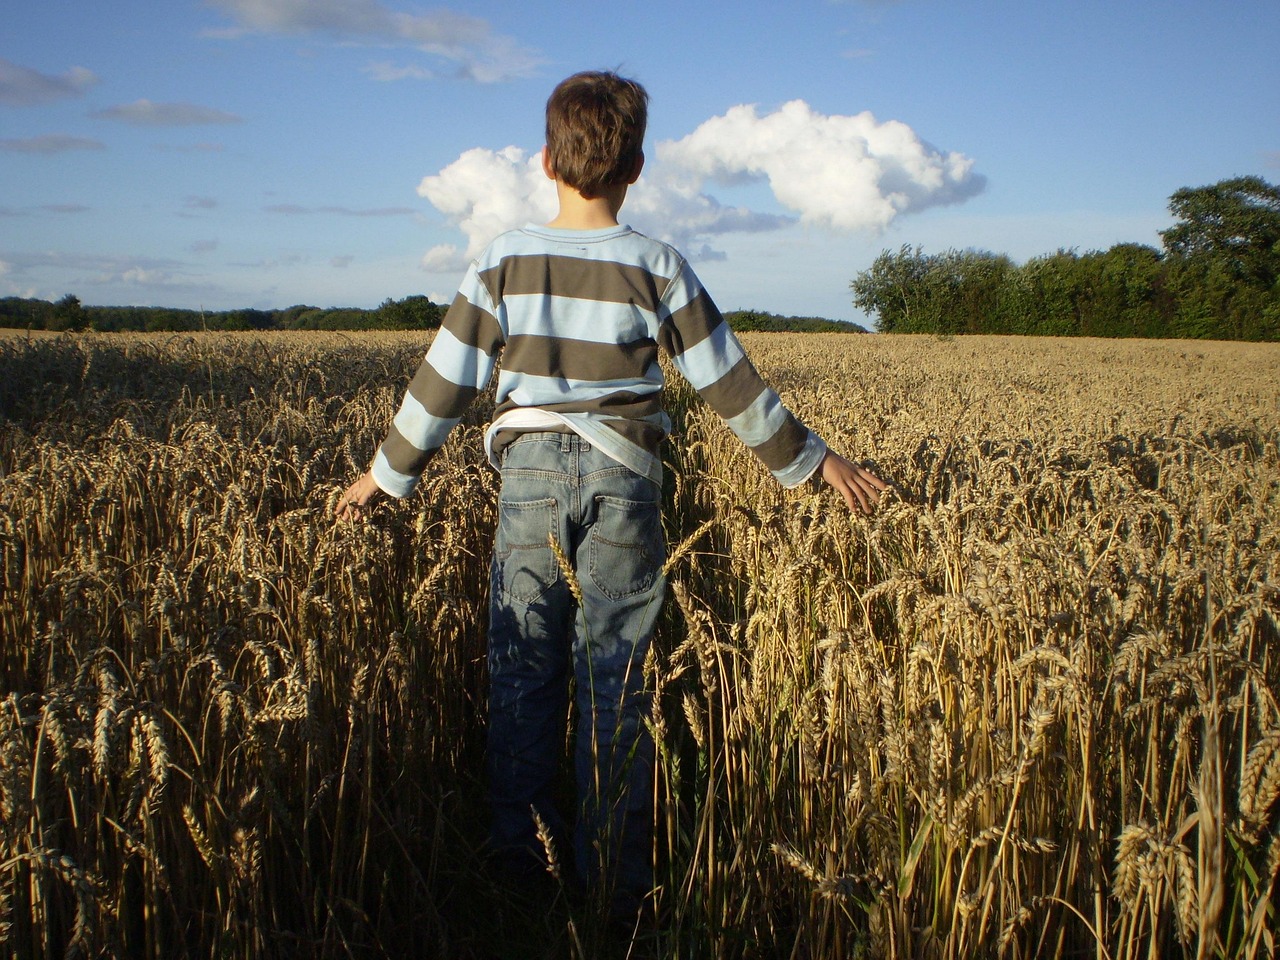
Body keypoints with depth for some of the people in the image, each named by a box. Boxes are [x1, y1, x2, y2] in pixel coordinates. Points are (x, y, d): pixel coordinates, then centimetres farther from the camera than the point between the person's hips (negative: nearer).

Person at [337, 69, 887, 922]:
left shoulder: (503, 263, 0)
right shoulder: (657, 267, -3)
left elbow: (443, 382, 2)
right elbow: (731, 384, 0)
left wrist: (387, 475, 14)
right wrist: (811, 460, 10)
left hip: (531, 469, 1)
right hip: (622, 478, -1)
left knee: (524, 669, 10)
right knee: (614, 679, 5)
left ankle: (520, 858, 18)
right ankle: (617, 882, 13)